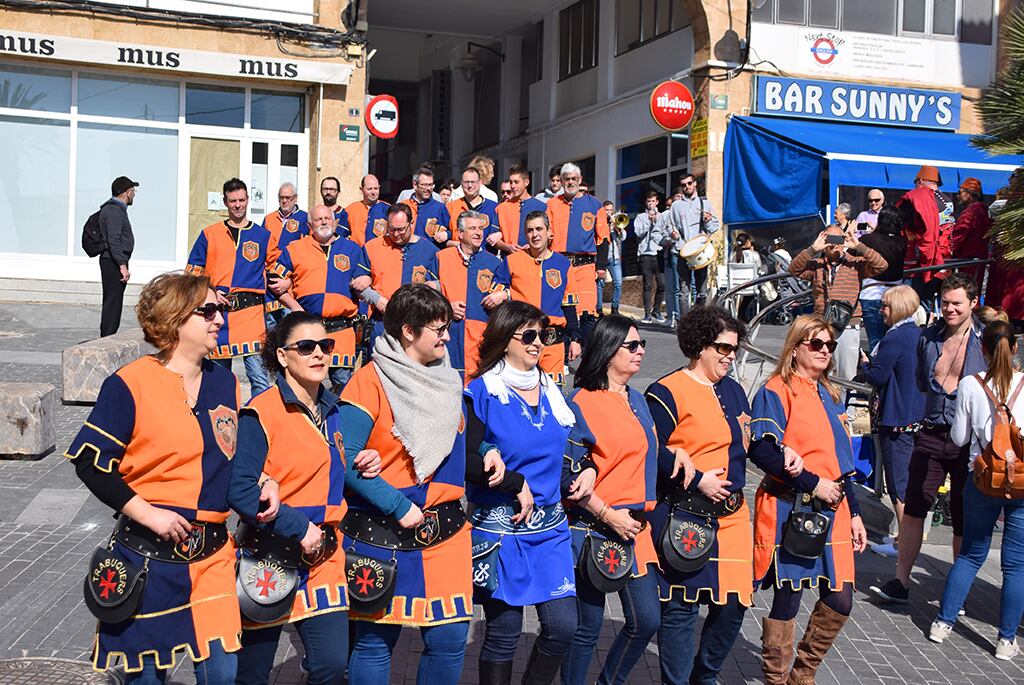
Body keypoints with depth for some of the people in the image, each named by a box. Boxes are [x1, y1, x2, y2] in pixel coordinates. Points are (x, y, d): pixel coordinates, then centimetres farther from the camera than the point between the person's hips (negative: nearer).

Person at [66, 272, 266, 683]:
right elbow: (90, 462, -12)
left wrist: (263, 484, 1)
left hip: (213, 554, 5)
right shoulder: (131, 384, -11)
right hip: (149, 553, -4)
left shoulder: (225, 382, 7)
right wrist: (147, 512, -17)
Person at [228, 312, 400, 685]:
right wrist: (298, 528, -19)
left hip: (324, 556, 5)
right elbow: (241, 489, -20)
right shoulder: (261, 413, -13)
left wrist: (359, 468, -1)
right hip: (269, 556, -5)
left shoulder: (332, 410, 10)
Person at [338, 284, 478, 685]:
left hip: (445, 533, 6)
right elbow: (344, 458, -15)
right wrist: (399, 508, -17)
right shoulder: (370, 381, -10)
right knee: (376, 640, 5)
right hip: (382, 536, -5)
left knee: (450, 638, 4)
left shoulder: (447, 381, 11)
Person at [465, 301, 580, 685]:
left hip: (550, 526, 5)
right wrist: (517, 483, -14)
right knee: (504, 631, 2)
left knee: (563, 624, 2)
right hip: (499, 527, -5)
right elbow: (465, 460, -16)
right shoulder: (481, 393, -7)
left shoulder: (551, 391, 10)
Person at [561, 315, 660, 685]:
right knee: (587, 628, 3)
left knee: (646, 620, 7)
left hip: (636, 527, 7)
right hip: (594, 530, -7)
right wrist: (609, 515, -16)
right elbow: (568, 474, -14)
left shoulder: (638, 400, 12)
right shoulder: (581, 402, -11)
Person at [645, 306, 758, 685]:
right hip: (684, 517, -7)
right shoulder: (667, 392, -9)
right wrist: (697, 481, -15)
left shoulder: (733, 390, 16)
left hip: (731, 515, 8)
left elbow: (745, 444, 19)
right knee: (681, 607, 0)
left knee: (733, 603, 10)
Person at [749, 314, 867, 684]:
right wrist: (812, 484, -18)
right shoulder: (776, 391, -8)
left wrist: (853, 512, 18)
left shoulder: (829, 395, 17)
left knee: (839, 602, 7)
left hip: (832, 512, 7)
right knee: (787, 601, 2)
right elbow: (761, 450, -20)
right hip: (790, 512, -7)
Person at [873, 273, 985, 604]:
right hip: (932, 435, 4)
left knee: (963, 520, 6)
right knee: (914, 508, 5)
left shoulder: (986, 341, -7)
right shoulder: (929, 336, 7)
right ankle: (900, 582, 15)